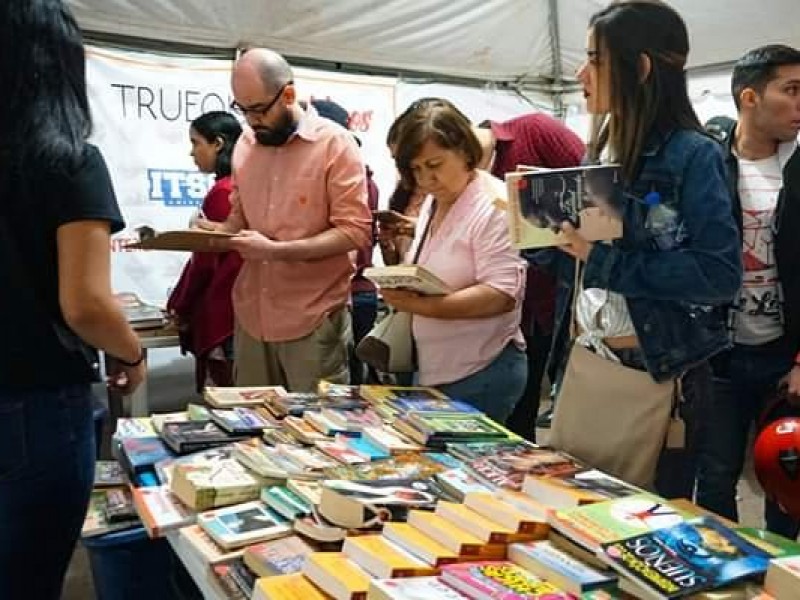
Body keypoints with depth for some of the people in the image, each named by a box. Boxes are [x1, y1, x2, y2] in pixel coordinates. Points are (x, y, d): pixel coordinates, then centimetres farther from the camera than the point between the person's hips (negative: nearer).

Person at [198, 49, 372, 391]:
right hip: (251, 315, 5)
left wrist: (276, 250, -21)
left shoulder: (335, 143, -9)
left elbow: (354, 231, -13)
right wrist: (219, 231, -4)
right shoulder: (245, 144, 9)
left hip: (313, 319, -5)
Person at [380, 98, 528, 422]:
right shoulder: (433, 204, 11)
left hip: (483, 374, -8)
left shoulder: (494, 205, -15)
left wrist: (422, 306, -28)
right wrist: (401, 291, -1)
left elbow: (502, 295, -23)